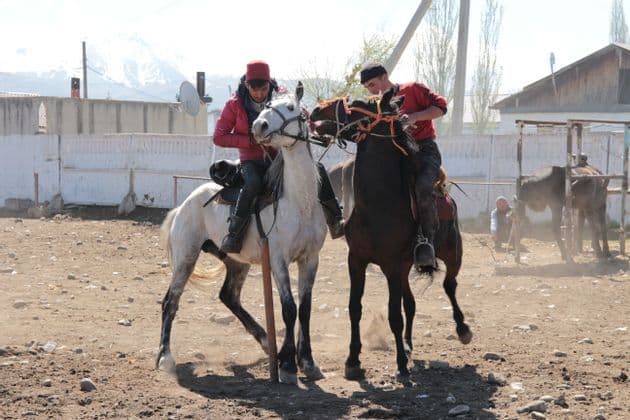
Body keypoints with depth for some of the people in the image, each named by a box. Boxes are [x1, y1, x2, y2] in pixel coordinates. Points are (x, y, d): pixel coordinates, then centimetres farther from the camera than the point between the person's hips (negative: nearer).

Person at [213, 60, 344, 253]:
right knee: (253, 183, -37)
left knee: (318, 169, -14)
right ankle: (233, 237, -31)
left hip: (280, 157, 3)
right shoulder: (235, 104, -5)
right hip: (252, 160, -3)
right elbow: (219, 137, -7)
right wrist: (252, 140, -17)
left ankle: (335, 221, -5)